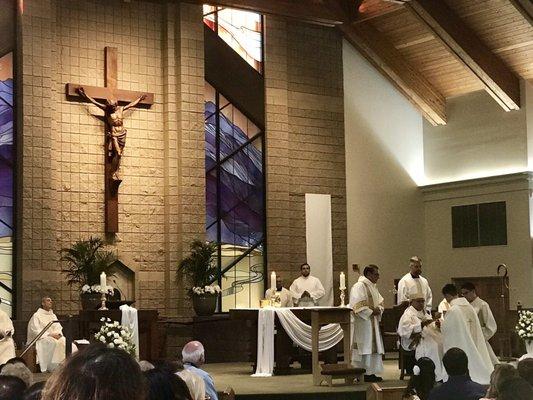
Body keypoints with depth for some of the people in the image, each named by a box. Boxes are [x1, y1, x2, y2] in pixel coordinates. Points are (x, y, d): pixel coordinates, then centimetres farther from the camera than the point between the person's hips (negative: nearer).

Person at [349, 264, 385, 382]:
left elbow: (380, 302, 22)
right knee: (364, 348, -7)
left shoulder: (373, 287, 17)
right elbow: (358, 306, -20)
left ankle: (371, 373, 14)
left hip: (373, 323, 10)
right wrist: (371, 312, -18)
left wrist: (378, 309, 1)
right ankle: (364, 374, -3)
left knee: (373, 348, 10)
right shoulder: (359, 286, -13)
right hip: (363, 323, -10)